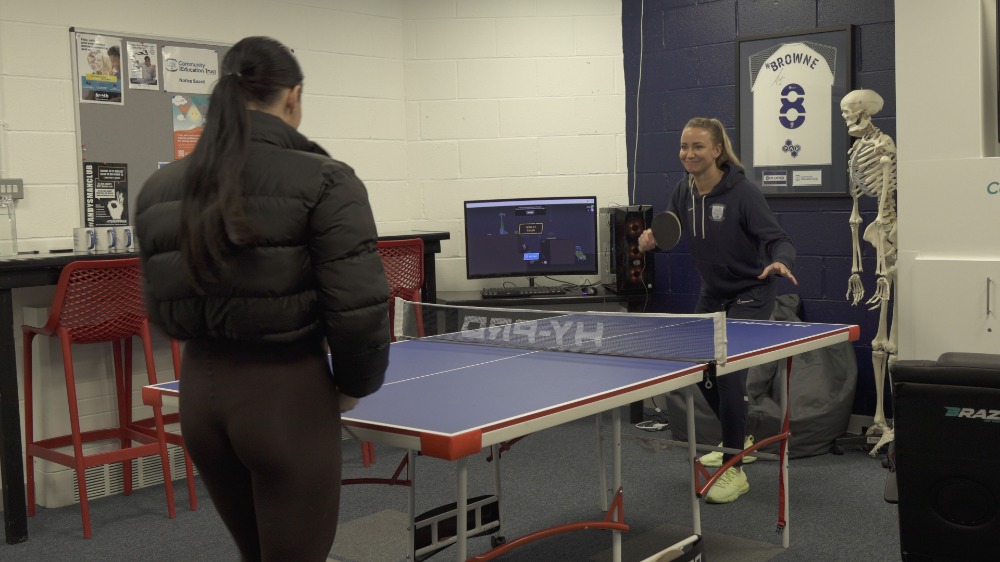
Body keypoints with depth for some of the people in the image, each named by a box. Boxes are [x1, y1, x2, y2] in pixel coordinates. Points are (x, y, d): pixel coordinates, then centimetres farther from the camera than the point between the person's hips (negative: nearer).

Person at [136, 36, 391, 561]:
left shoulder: (159, 188, 5)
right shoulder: (321, 181, -12)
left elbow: (162, 306, 9)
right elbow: (358, 306, -16)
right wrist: (354, 385, 1)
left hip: (200, 389, 6)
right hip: (286, 392, -6)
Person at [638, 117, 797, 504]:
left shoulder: (742, 192, -22)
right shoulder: (684, 192, -4)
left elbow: (777, 240, -24)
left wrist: (780, 262, -46)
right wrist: (651, 238, -13)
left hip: (750, 294, -8)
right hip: (713, 293, 8)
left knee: (729, 372, -18)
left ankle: (734, 470, -6)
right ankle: (738, 442, 40)